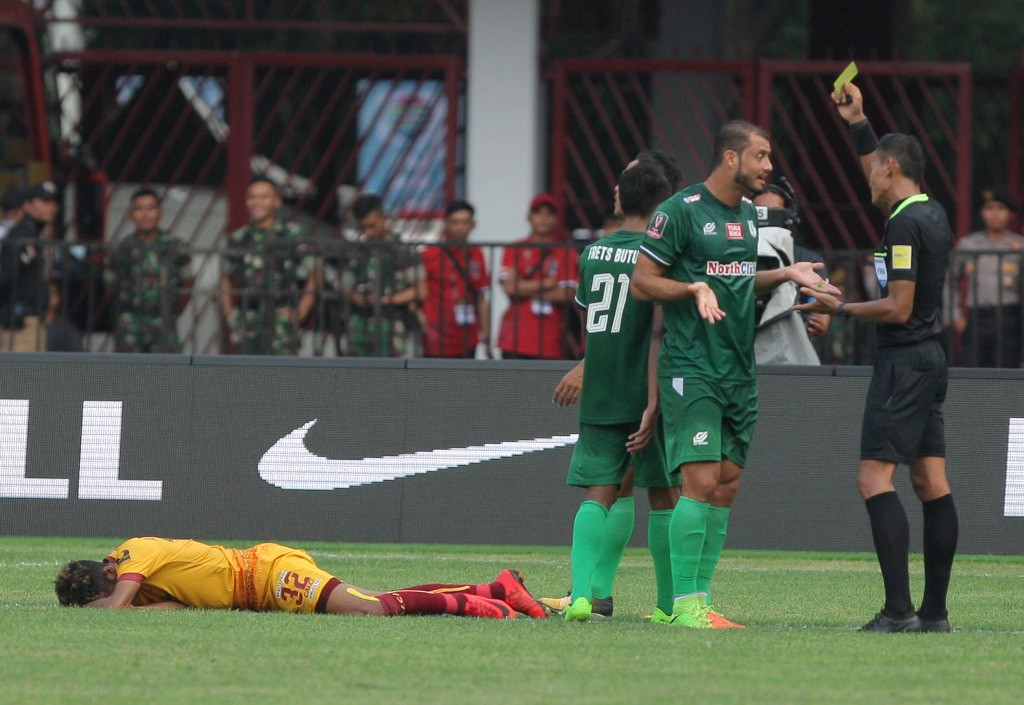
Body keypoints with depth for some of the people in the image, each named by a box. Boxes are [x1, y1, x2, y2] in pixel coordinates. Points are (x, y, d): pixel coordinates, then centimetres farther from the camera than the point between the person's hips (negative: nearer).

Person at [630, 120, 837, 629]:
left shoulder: (748, 213, 15)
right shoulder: (681, 211, -9)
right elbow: (642, 281, -7)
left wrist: (784, 274, 12)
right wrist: (694, 288, -22)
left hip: (738, 371, 8)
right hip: (691, 370, -8)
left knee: (727, 485, 5)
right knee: (701, 481, -15)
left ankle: (700, 600, 10)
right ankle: (683, 603, -13)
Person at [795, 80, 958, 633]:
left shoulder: (905, 225, -16)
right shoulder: (931, 214, 11)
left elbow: (897, 308, -20)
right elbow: (878, 175, 32)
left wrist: (840, 309, -8)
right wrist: (858, 124, 33)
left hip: (904, 360, -10)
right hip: (929, 355, 10)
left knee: (875, 479, -12)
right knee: (931, 481, 8)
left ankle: (899, 609, -21)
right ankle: (935, 610, 9)